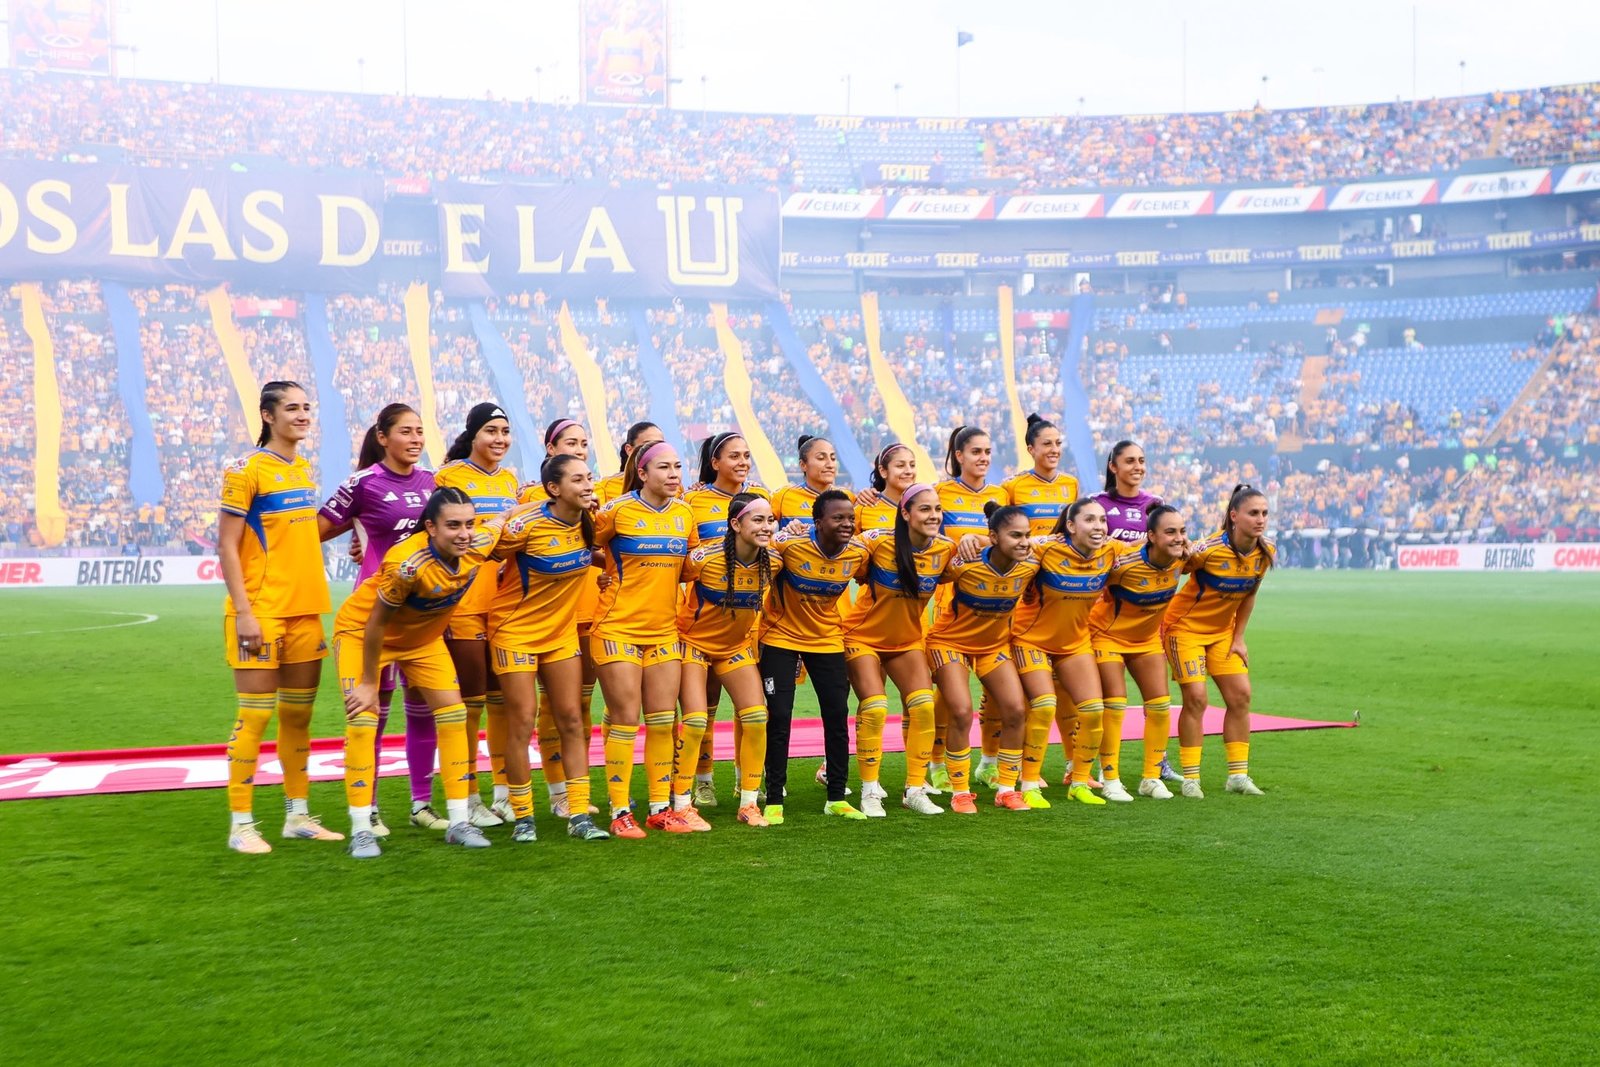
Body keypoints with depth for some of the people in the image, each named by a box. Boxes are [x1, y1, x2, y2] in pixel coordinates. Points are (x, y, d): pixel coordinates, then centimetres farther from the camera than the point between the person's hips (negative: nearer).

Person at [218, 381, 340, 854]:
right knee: (255, 713, -4)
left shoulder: (304, 468, 13)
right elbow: (227, 547, -11)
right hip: (261, 612, -7)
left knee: (298, 713, 11)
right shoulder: (247, 470, -9)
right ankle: (241, 824, 3)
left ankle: (298, 815, 20)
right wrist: (243, 612, -16)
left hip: (305, 609, 7)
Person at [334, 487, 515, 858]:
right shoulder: (408, 563, -39)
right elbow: (376, 624, -26)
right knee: (362, 720, -14)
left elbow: (504, 518, 2)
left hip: (423, 636, 6)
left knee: (453, 712, -1)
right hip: (360, 631, -6)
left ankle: (459, 821, 7)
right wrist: (368, 683, -18)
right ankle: (361, 830, -6)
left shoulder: (480, 544, -24)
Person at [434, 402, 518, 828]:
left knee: (503, 695, 8)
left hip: (506, 598, 5)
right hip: (463, 599, -5)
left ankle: (504, 791, 16)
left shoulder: (510, 479, 14)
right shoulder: (450, 475, -3)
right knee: (470, 700, -1)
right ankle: (467, 797, 8)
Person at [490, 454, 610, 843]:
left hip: (563, 630, 6)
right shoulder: (526, 523, -22)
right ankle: (522, 818, 9)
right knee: (522, 722, -4)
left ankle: (578, 815, 7)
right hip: (516, 629, -5)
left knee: (571, 720, 3)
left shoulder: (589, 520, -5)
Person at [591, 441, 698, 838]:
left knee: (663, 721, 6)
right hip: (618, 627, -5)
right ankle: (620, 813, 3)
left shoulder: (684, 513, 6)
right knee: (625, 720, -4)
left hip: (663, 630, 5)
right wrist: (611, 573, -9)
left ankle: (661, 807, 15)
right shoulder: (618, 510, -10)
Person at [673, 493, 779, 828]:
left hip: (737, 645, 5)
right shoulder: (705, 558, -27)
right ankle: (681, 807, -3)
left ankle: (748, 803, 7)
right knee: (696, 719, -14)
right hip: (693, 641, -5)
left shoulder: (771, 561, -12)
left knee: (756, 717, -5)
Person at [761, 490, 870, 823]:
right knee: (779, 716, -6)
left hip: (827, 639, 4)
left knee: (837, 715, 3)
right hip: (781, 637, -4)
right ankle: (774, 801, 5)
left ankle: (837, 798, 16)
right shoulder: (789, 545, -26)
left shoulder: (859, 552, -12)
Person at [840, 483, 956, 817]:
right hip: (864, 636, -4)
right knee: (874, 708, -15)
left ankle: (915, 789, 5)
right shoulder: (878, 542, -23)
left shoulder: (946, 548, -10)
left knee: (925, 707, -9)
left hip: (908, 638, 4)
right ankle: (869, 791, 1)